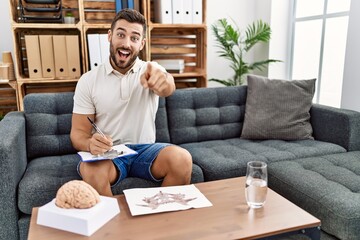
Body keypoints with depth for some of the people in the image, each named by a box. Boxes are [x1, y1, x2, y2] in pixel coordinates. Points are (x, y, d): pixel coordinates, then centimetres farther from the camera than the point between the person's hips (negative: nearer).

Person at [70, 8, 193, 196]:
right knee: (91, 171, -34)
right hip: (107, 154, -1)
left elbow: (168, 88, -26)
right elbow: (78, 133, -1)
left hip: (144, 150, 1)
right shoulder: (87, 81, -1)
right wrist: (90, 144, -26)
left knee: (182, 159, -27)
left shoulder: (151, 71, -1)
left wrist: (163, 80, -52)